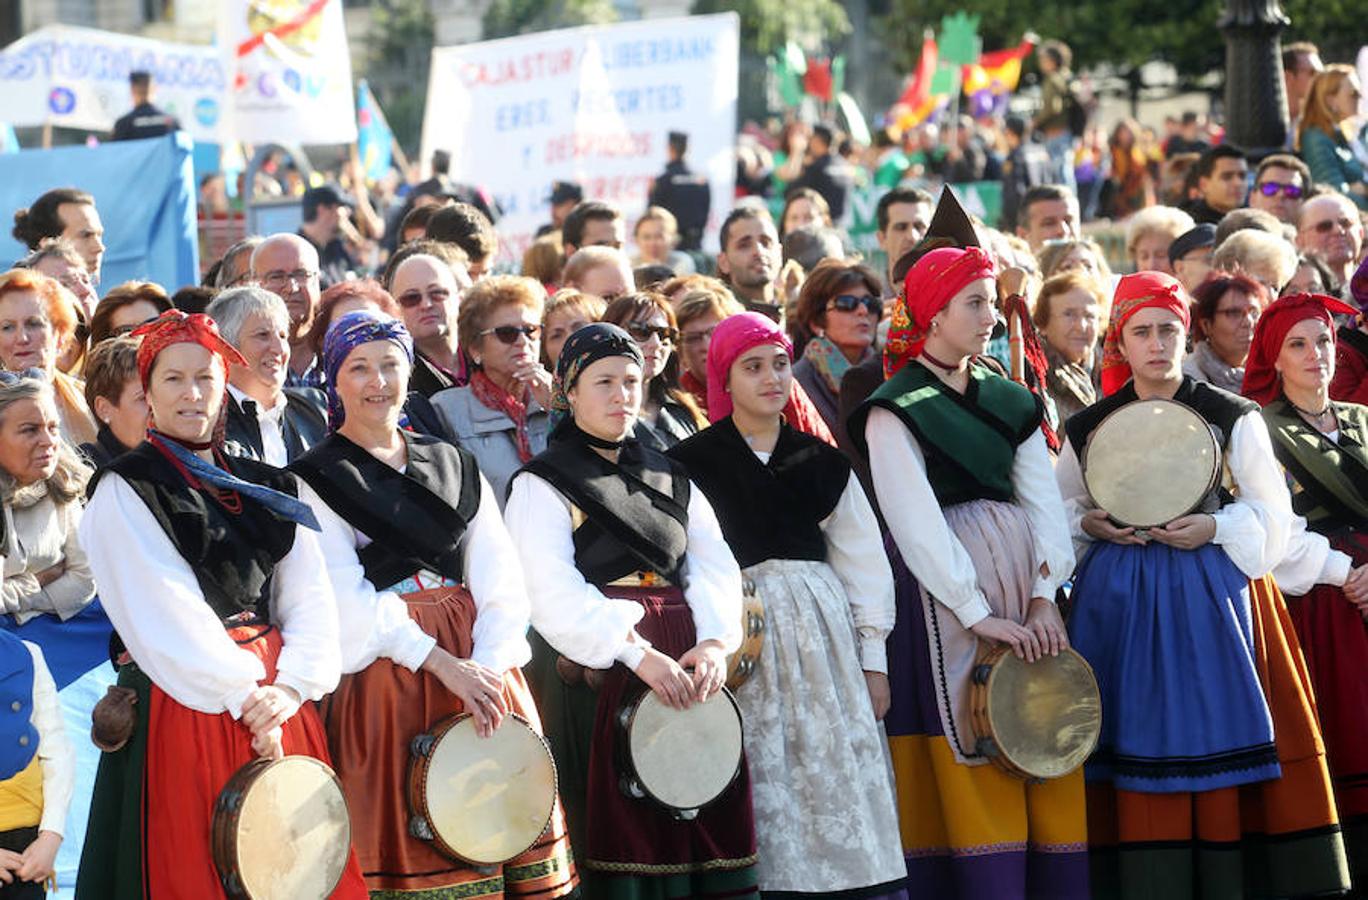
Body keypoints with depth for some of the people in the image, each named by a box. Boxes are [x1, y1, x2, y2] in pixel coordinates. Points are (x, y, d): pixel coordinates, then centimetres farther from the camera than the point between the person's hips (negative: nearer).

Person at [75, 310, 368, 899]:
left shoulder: (265, 488, 15)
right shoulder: (125, 492, 0)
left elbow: (309, 594, 5)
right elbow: (166, 612, -10)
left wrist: (291, 685, -12)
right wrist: (245, 696, -15)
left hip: (277, 698, 5)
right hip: (183, 705, -5)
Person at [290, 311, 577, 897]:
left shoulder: (454, 466, 16)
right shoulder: (316, 479, 3)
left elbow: (502, 580, 6)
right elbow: (347, 598, -8)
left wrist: (491, 664, -11)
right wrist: (442, 662, -16)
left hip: (481, 668, 4)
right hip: (387, 671, -4)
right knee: (410, 848, -7)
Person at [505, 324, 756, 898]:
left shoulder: (670, 478, 19)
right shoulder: (542, 485, 1)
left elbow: (713, 565, 9)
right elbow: (554, 594, -11)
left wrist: (715, 640, -11)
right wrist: (639, 654, -21)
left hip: (687, 664, 5)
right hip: (599, 674, -5)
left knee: (703, 823, 0)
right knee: (622, 827, -8)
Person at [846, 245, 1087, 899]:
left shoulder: (1009, 401, 14)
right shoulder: (895, 410, -4)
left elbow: (1043, 501, 5)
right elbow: (915, 523, -12)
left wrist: (1045, 596, -9)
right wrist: (981, 617, -17)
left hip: (1025, 582, 6)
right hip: (946, 594, -6)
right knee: (977, 772, -7)